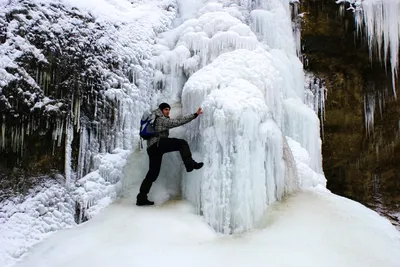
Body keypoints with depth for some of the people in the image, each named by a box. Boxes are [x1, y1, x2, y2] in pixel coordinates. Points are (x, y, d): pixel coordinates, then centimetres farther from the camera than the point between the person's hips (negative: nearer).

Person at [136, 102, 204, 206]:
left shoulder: (154, 119, 28)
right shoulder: (162, 120, 0)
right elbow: (178, 121, -8)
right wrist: (195, 115, -7)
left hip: (151, 148, 9)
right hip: (158, 144, -9)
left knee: (153, 172, 10)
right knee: (182, 143, -11)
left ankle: (141, 198, 10)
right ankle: (190, 164, -28)